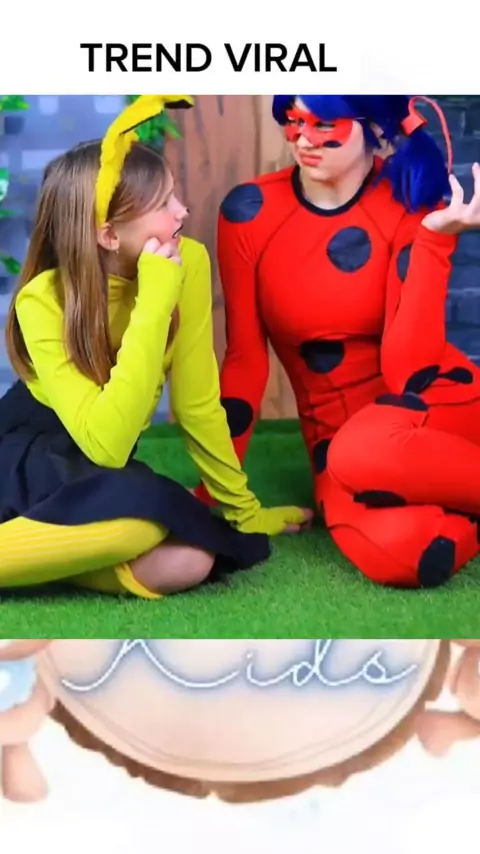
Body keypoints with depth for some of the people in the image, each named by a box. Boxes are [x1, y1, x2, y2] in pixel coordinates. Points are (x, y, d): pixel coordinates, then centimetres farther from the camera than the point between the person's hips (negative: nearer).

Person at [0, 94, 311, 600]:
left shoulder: (188, 263, -15)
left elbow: (197, 404, -7)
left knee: (185, 561, -27)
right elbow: (104, 443, -35)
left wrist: (243, 509, 0)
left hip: (99, 468, 5)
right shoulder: (43, 301, -24)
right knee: (143, 512, -36)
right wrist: (154, 302, -35)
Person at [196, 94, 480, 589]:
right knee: (397, 553, -31)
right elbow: (245, 359, -2)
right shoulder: (250, 211, -7)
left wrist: (435, 236, -25)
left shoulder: (415, 208, -9)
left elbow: (408, 367, -18)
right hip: (332, 427, 1)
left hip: (433, 401, -1)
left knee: (361, 454, -38)